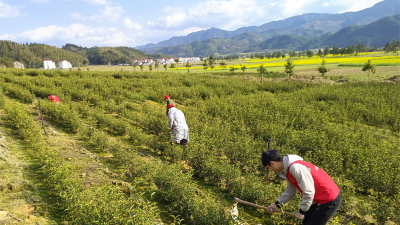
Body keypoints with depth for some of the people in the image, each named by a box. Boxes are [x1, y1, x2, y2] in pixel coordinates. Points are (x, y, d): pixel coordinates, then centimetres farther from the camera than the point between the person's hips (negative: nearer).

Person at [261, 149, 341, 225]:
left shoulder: (296, 168, -29)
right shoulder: (288, 169, 2)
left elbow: (309, 192, -26)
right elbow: (290, 191, 14)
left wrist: (301, 211, -14)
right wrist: (277, 204, 12)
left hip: (329, 200, -9)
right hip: (320, 198, 9)